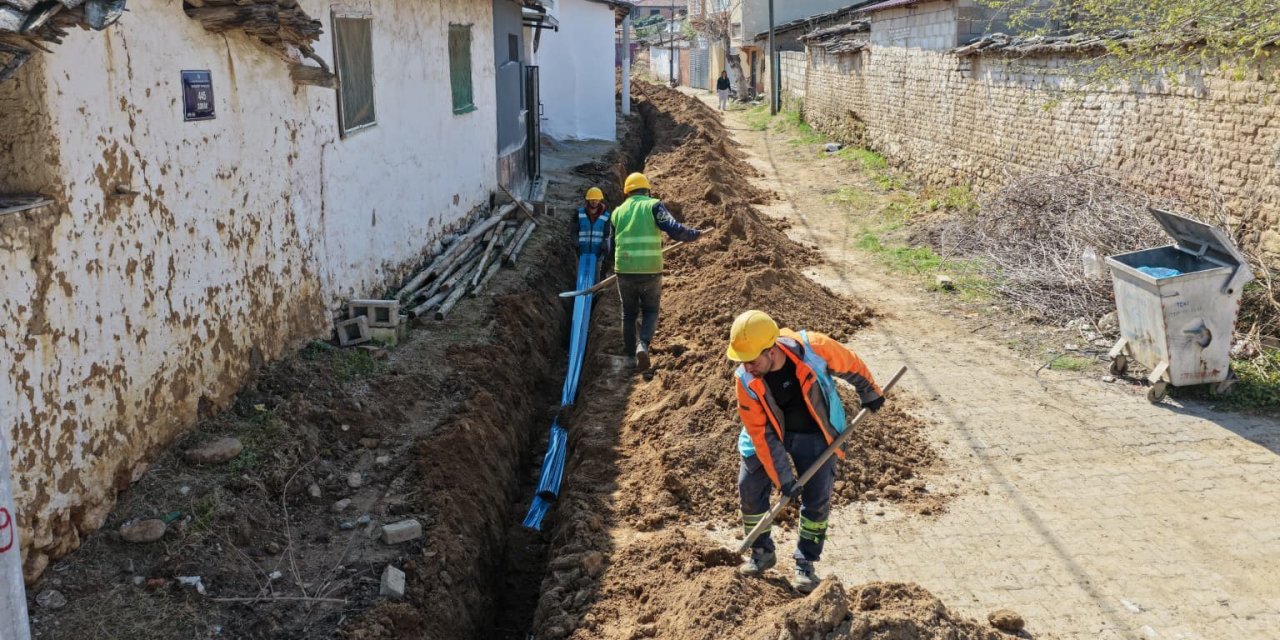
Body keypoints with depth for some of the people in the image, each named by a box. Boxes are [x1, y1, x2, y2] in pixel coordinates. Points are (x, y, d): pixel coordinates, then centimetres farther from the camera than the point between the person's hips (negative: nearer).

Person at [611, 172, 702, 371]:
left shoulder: (618, 212, 11)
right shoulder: (654, 205, 0)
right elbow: (674, 230, -13)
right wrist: (695, 234, 3)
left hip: (624, 271, 3)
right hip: (650, 271, -2)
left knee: (629, 314, 18)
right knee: (650, 311, 14)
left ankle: (630, 355, 21)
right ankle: (643, 345, -10)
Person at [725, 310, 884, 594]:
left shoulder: (814, 348, -33)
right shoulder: (745, 380, -27)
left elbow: (850, 365, -10)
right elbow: (761, 435, -19)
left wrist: (869, 393, 6)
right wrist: (783, 479, -19)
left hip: (814, 435, -1)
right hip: (771, 433, 1)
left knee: (817, 500, -1)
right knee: (750, 490, -1)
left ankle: (806, 564, 17)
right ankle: (762, 553, 21)